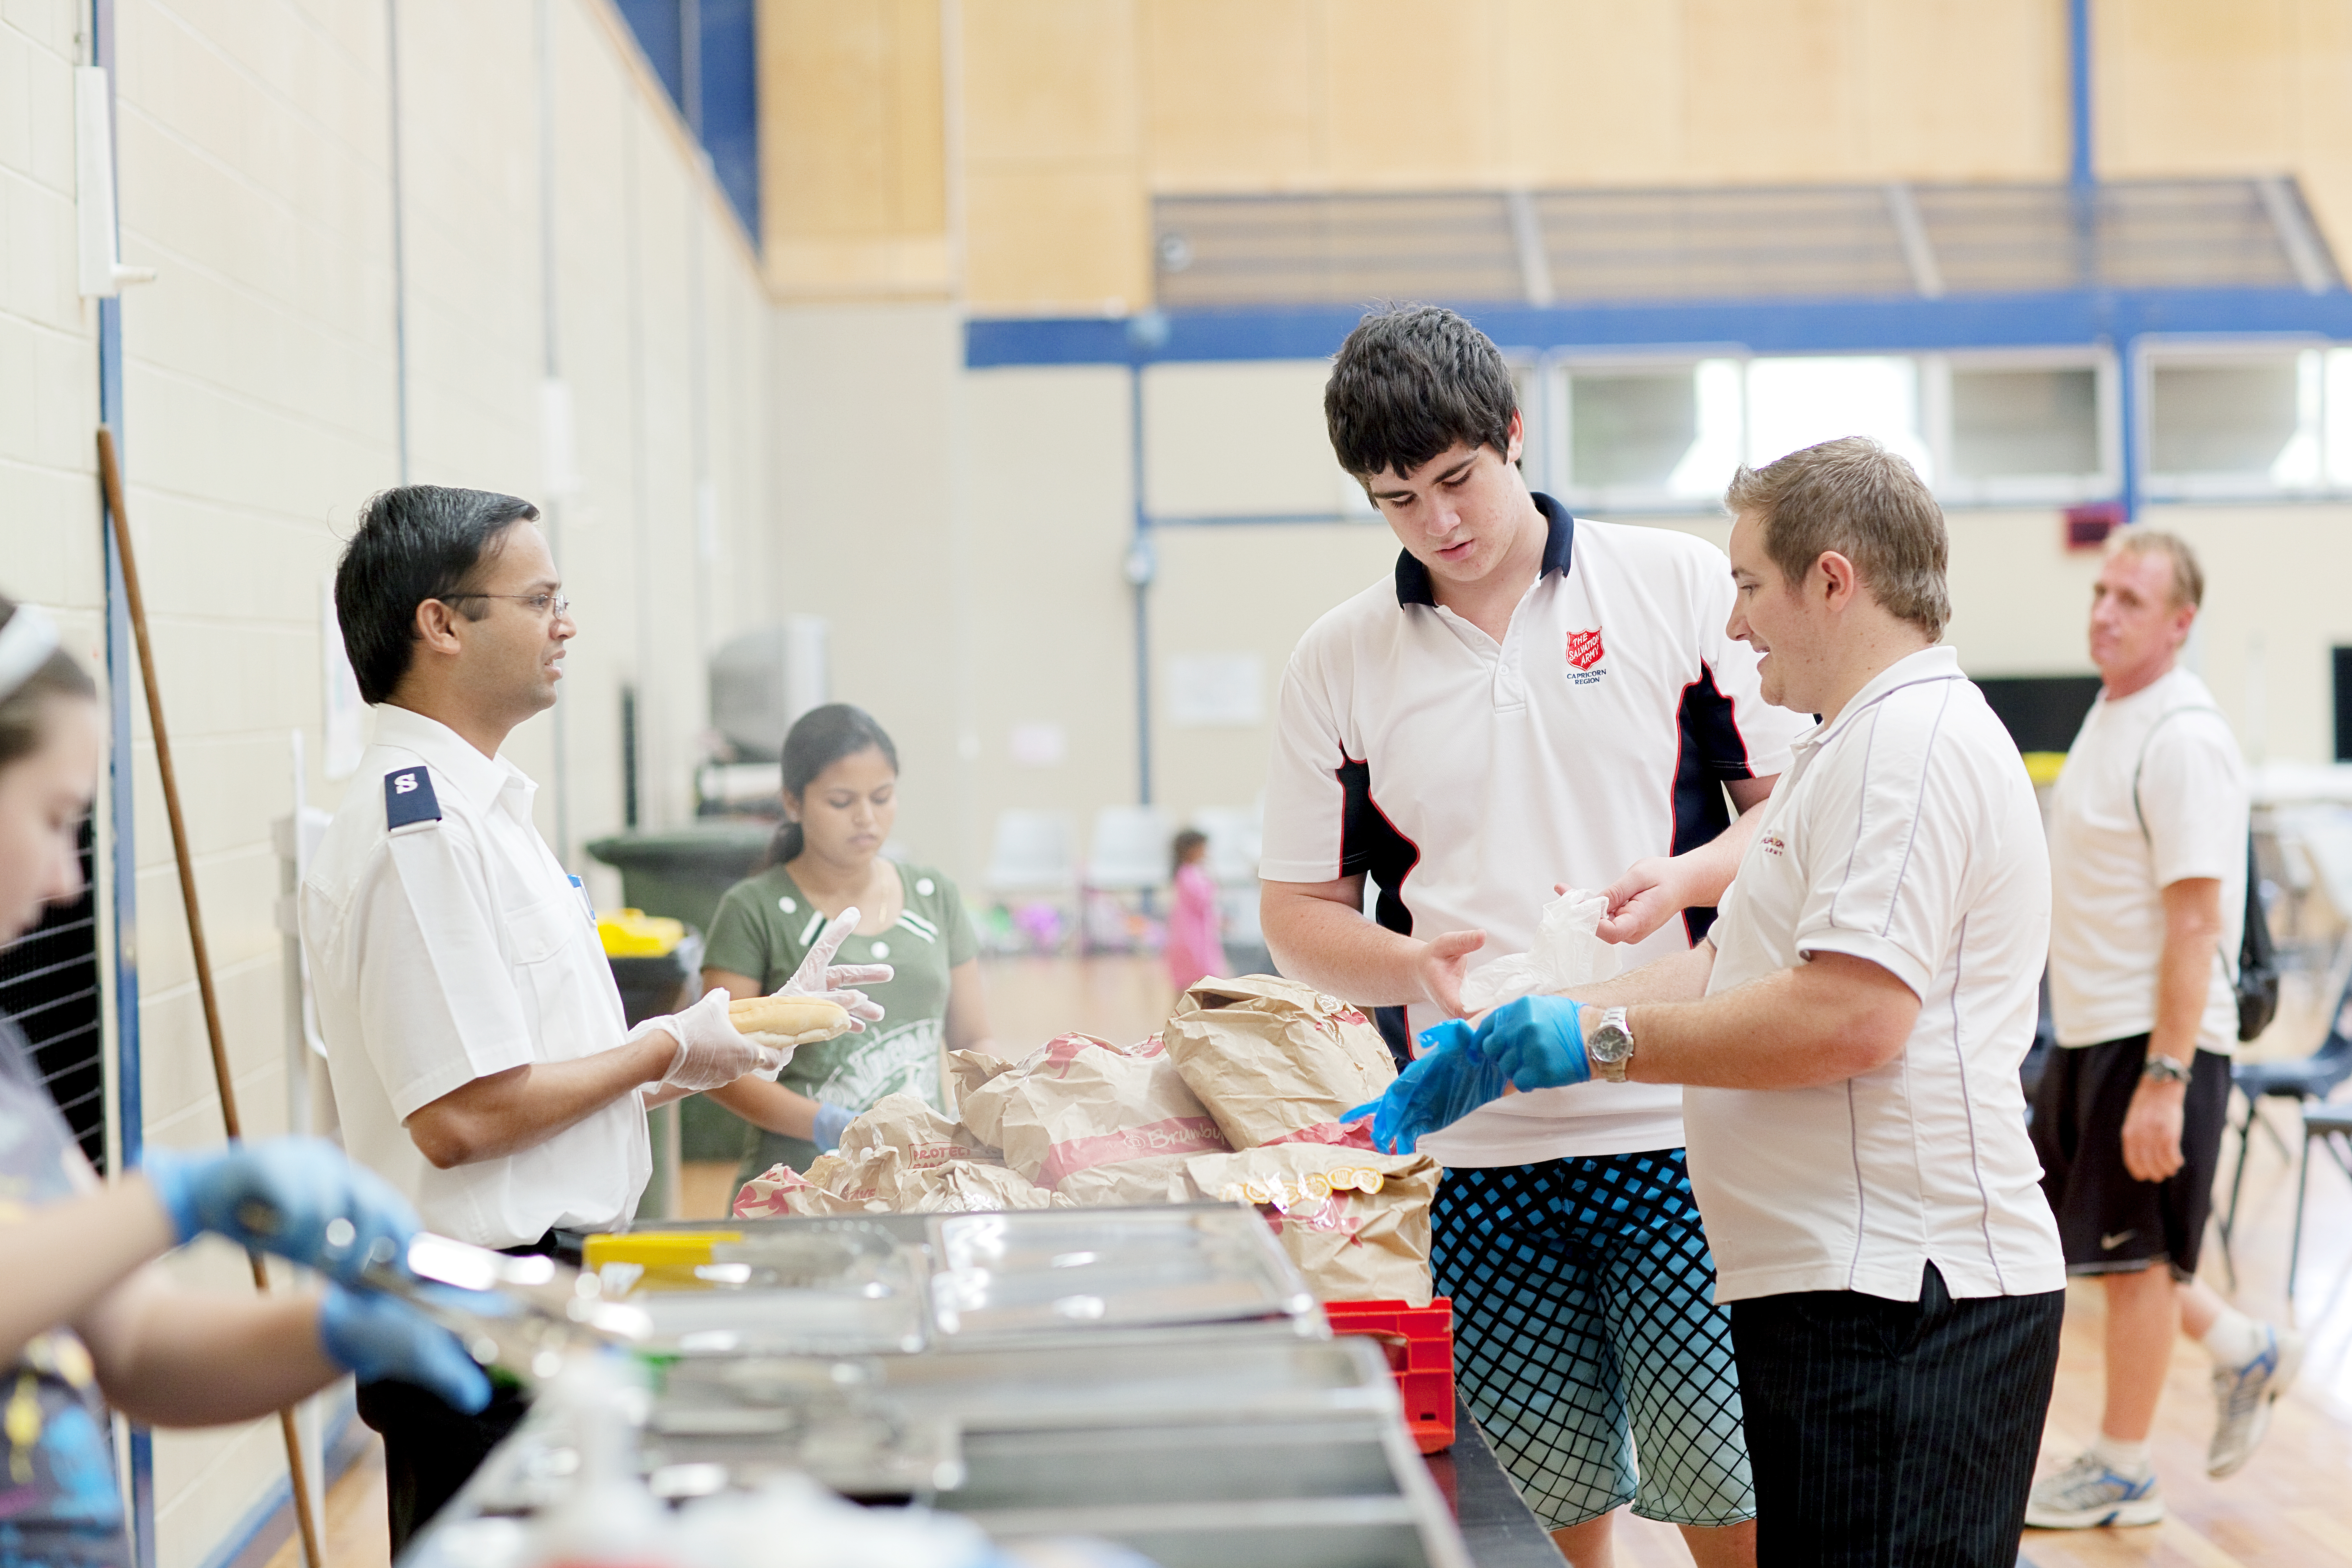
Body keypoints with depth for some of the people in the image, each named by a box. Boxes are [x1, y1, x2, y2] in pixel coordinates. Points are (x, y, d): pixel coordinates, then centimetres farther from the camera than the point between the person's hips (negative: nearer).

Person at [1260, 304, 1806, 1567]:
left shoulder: (1681, 586, 4)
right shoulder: (1338, 662, 9)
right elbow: (1298, 914, 11)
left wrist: (1686, 879, -14)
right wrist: (1417, 965, -10)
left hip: (1680, 1130, -2)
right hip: (1477, 1154, 2)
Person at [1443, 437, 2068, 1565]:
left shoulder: (1912, 742, -13)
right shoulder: (1856, 747, 23)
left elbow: (1849, 1017, -23)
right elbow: (1718, 972, 22)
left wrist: (1603, 1042, -14)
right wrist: (1503, 1039, 14)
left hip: (1898, 1306, -11)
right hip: (1844, 1285, 11)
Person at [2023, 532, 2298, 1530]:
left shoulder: (2182, 740, -18)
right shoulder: (2108, 718, 11)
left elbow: (2195, 924, -22)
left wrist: (2164, 1080, -25)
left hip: (2154, 1041, -9)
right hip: (2087, 1034, 9)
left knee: (2132, 1253, 1)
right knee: (2071, 1231, 16)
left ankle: (2121, 1474, 14)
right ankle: (2244, 1350, 31)